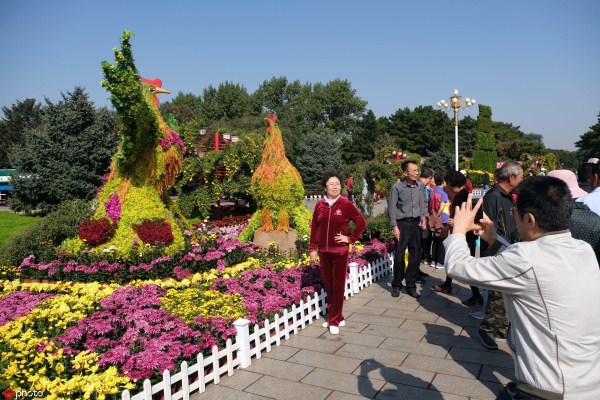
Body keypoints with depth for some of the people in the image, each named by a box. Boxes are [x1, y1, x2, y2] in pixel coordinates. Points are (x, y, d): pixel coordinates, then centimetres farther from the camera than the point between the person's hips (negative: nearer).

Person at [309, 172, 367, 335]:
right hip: (323, 252, 4)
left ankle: (334, 321, 12)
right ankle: (337, 317, 26)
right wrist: (313, 249, 4)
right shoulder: (319, 205, 2)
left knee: (338, 287, 3)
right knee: (328, 286, 11)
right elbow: (314, 228, 7)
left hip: (340, 252, -4)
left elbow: (362, 222, -2)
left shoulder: (346, 204, -7)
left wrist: (351, 238, -5)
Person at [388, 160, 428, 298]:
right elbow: (391, 207, -7)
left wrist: (423, 217, 2)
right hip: (402, 223, -4)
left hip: (416, 223, 4)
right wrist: (394, 226, -10)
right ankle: (396, 285, 17)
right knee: (399, 255, 0)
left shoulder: (421, 186, 2)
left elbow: (424, 203, 15)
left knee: (415, 255, 6)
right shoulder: (397, 187, -10)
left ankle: (411, 285, 18)